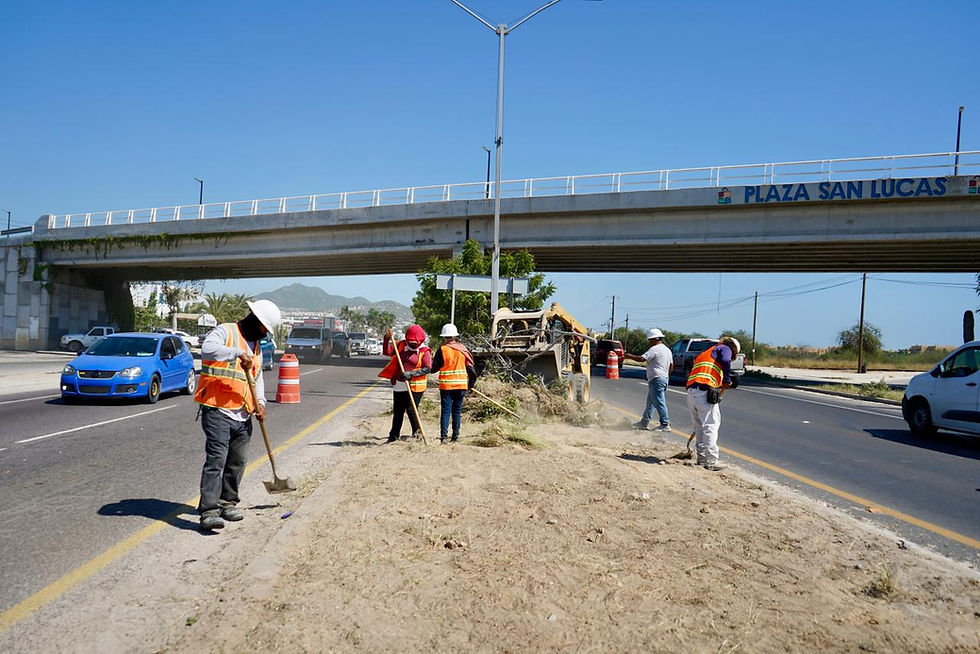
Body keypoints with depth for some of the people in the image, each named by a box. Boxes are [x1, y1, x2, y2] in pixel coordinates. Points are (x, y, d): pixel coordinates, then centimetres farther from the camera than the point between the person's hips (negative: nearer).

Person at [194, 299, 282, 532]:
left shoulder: (256, 347, 21)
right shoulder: (226, 331, -4)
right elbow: (208, 349, -25)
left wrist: (260, 402, 7)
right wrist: (238, 353, -33)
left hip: (243, 416, 8)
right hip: (218, 411, -8)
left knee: (237, 462, 13)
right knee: (216, 460, -12)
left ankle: (227, 502, 27)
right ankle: (208, 511, -11)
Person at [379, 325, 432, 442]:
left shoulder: (425, 351, -7)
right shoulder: (401, 345, 8)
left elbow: (427, 368, -14)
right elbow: (387, 351, 4)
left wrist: (411, 374, -23)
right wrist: (387, 339, -12)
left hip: (415, 387, -5)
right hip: (399, 385, 5)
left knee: (411, 410, -5)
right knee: (397, 411, 12)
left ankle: (417, 432, 17)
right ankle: (394, 435, 22)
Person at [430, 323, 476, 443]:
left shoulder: (442, 349, -6)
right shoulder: (463, 349, 3)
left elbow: (434, 368, -2)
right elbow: (470, 367, 3)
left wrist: (433, 361, 19)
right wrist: (471, 383, 13)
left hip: (446, 384, -3)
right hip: (461, 384, 3)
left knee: (446, 410, 0)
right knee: (457, 411, 11)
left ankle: (443, 436, -8)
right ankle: (456, 436, 12)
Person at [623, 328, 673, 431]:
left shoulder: (655, 349, -13)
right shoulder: (667, 350, 17)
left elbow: (642, 358, -21)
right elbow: (671, 366, 20)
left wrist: (628, 356, -9)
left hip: (656, 379, -10)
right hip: (665, 378, 10)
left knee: (659, 403, -7)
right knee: (650, 402, 15)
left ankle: (665, 425, -6)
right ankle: (645, 422, 21)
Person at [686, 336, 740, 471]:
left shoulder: (704, 353, 33)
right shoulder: (725, 348, 11)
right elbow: (726, 361, -15)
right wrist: (727, 380, -4)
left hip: (691, 391, 8)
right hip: (705, 392, -8)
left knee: (699, 426, 17)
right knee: (711, 426, -3)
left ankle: (701, 458, 23)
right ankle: (711, 461, -3)